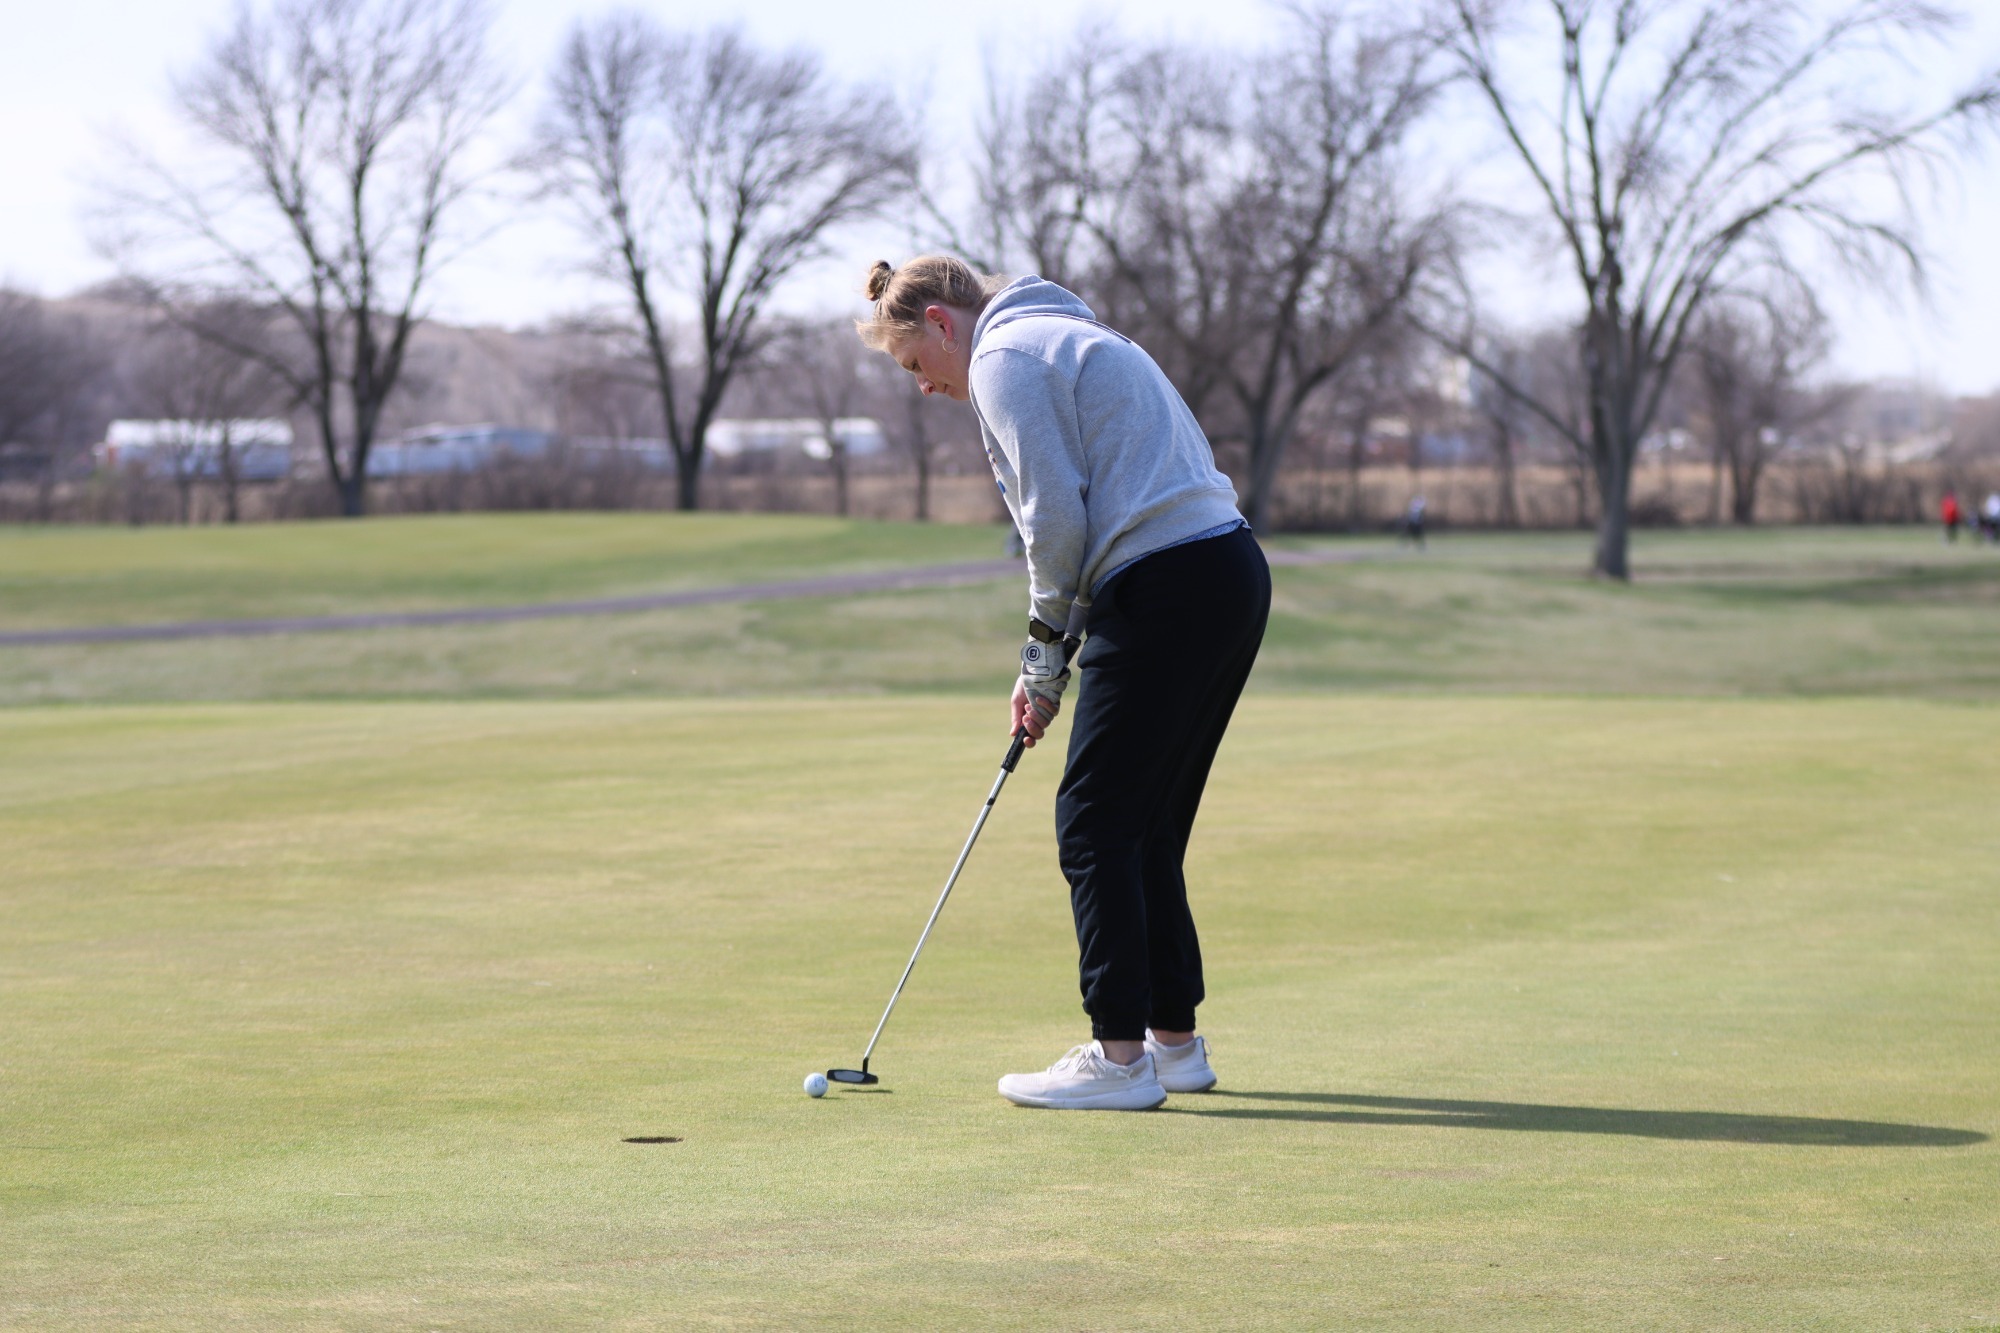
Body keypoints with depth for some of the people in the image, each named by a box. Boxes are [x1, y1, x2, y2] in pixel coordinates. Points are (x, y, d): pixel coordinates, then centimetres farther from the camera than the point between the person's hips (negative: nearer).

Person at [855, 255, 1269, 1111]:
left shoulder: (1005, 358, -4)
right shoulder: (1070, 338, 26)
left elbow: (1057, 516, -12)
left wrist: (1046, 650, 1)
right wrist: (1052, 657, 17)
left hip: (1168, 589, -10)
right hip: (1233, 574, 10)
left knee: (1096, 821, -4)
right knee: (1148, 826, 16)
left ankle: (1119, 1055, -4)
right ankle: (1174, 1039, 20)